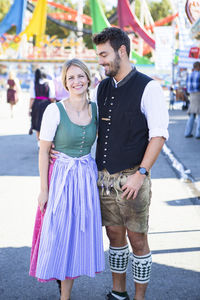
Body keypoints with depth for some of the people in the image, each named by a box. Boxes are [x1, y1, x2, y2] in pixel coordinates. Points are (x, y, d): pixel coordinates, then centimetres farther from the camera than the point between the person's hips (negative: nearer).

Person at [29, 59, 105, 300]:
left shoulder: (95, 109, 1)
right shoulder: (55, 110, -11)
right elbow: (43, 151, -8)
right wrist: (43, 189, -9)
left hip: (87, 177, 4)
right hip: (61, 177, -4)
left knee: (78, 233, 10)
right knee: (58, 233, 3)